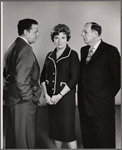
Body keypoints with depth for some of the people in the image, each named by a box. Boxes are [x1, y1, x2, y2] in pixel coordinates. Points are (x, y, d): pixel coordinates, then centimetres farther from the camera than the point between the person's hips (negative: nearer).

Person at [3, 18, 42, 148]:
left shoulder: (12, 46, 10)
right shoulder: (26, 49, -18)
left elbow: (6, 73, 15)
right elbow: (21, 79, -25)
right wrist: (29, 97, -13)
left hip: (11, 97, 9)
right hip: (22, 101, -9)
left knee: (13, 133, 20)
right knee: (24, 137, 3)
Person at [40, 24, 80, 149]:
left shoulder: (72, 55, -5)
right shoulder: (50, 55, 10)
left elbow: (74, 78, -11)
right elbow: (43, 77, 10)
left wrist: (59, 95, -13)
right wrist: (46, 94, -3)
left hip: (66, 97, -5)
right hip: (50, 98, 5)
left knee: (67, 129, -4)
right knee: (54, 128, 12)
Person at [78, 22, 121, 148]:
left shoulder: (110, 51, -10)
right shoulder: (83, 50, 10)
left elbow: (117, 78, -7)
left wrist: (109, 95, -3)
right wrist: (81, 94, 7)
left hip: (101, 105, -6)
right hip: (84, 104, 6)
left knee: (104, 142, 8)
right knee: (87, 139, 18)